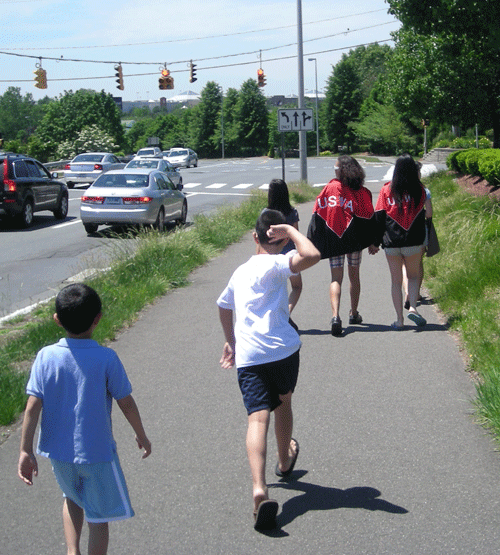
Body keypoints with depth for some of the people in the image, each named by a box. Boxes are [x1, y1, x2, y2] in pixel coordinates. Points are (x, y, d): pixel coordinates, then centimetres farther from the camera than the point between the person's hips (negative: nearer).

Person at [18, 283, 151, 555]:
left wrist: (26, 451, -3)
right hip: (97, 452, -3)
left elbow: (33, 406, -10)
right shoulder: (106, 358, -15)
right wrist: (141, 435, 8)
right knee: (99, 517, 12)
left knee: (73, 498, 29)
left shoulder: (46, 356, -9)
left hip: (58, 451, 3)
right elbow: (126, 403, -8)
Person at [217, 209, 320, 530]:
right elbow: (312, 255, -21)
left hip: (248, 357, 3)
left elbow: (224, 306, 37)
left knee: (258, 418, -11)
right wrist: (291, 230, -5)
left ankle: (259, 489, -30)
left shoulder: (240, 272, 21)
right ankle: (285, 461, 47)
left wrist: (231, 341, 51)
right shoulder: (276, 265, -2)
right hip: (282, 348, -3)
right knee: (283, 403, 23)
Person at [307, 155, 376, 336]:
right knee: (354, 275, 17)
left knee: (336, 278, 0)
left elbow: (317, 213, -2)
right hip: (354, 239, 1)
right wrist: (372, 242, 5)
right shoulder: (361, 192, -4)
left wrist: (314, 242, 3)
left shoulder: (329, 188, -3)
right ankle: (354, 313, 28)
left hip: (332, 239, -1)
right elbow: (368, 216, -3)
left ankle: (335, 315, -19)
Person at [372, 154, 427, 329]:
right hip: (414, 241, 0)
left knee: (396, 280, 9)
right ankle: (412, 307, -5)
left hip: (392, 242, 0)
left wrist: (376, 242, 4)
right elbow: (422, 213, 6)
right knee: (414, 275, 17)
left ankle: (399, 319, 8)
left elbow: (379, 216, -1)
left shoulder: (387, 190, -2)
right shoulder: (418, 189, -2)